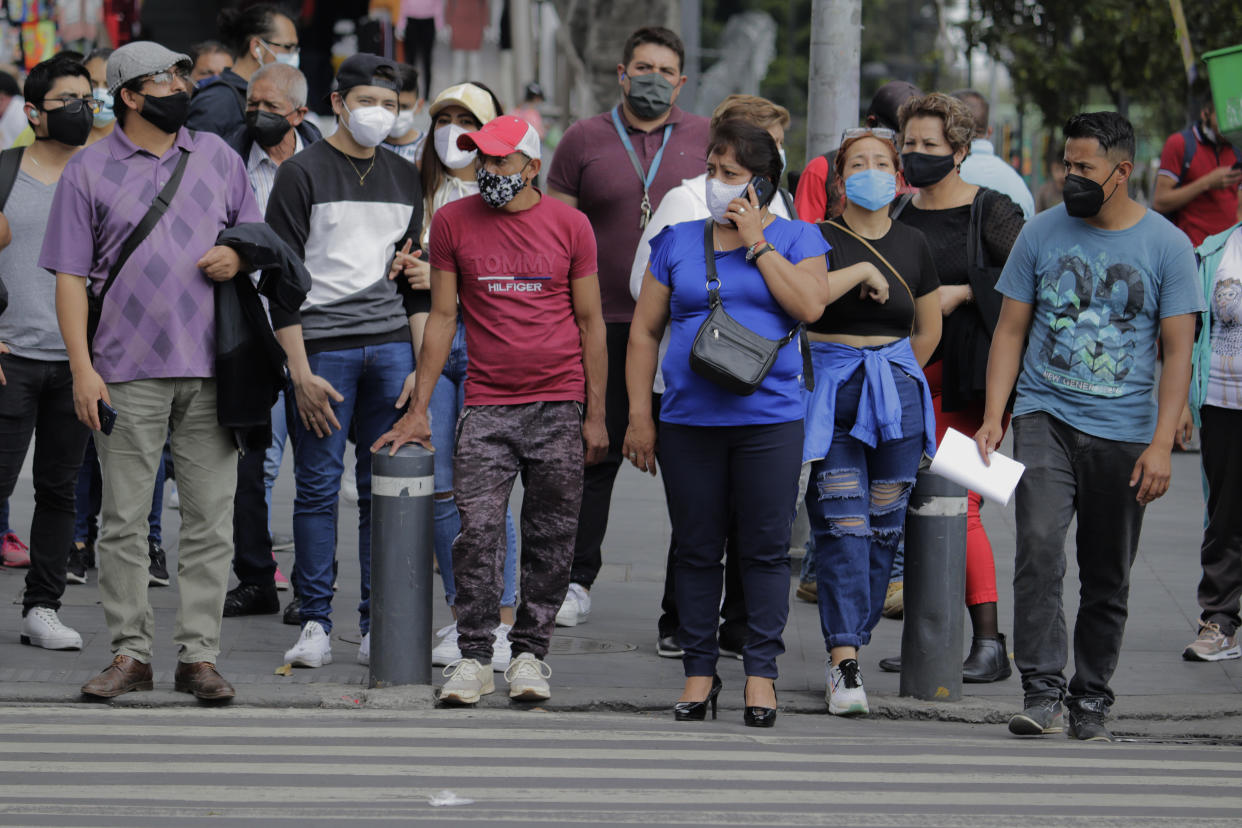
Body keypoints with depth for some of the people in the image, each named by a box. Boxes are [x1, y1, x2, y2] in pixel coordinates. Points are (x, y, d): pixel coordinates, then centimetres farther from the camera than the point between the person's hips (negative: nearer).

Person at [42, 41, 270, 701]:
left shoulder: (216, 155, 12)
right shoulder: (89, 171, 3)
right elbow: (70, 275, 1)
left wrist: (238, 256, -3)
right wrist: (83, 368, -7)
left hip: (210, 370, 2)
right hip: (128, 372, -2)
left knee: (210, 517, 1)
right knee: (123, 519, 0)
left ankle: (198, 653, 6)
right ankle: (130, 652, 7)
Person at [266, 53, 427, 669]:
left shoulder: (404, 178, 15)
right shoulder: (302, 174, -1)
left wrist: (421, 364, 7)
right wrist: (301, 372, -11)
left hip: (391, 346, 4)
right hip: (322, 343, -4)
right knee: (319, 486, -3)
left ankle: (377, 624, 7)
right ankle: (315, 623, 3)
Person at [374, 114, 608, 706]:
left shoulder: (570, 226, 2)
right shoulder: (453, 222, 3)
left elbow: (590, 323, 6)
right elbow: (442, 317, 7)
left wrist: (595, 415, 3)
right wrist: (418, 408, 4)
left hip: (559, 406, 0)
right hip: (486, 406, 0)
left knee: (550, 535, 3)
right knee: (477, 529, -9)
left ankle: (531, 652, 13)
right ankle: (474, 657, -3)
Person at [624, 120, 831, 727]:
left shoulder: (795, 238, 6)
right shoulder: (678, 242, 11)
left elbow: (810, 305, -12)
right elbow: (645, 331, 12)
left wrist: (756, 243, -8)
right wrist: (639, 417, 5)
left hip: (769, 419, -2)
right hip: (689, 420, 2)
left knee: (764, 550, -1)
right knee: (696, 550, 6)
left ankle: (760, 673, 7)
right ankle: (699, 670, 15)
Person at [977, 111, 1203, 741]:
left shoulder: (1167, 246, 0)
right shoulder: (1042, 233, 4)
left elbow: (1178, 352, -2)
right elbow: (1010, 330, 8)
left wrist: (1161, 444, -10)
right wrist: (994, 418, -1)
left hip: (1123, 431, 0)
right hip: (1045, 417, 0)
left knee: (1108, 579, 6)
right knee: (1039, 545, -20)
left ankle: (1091, 702, 18)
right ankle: (1042, 690, -19)